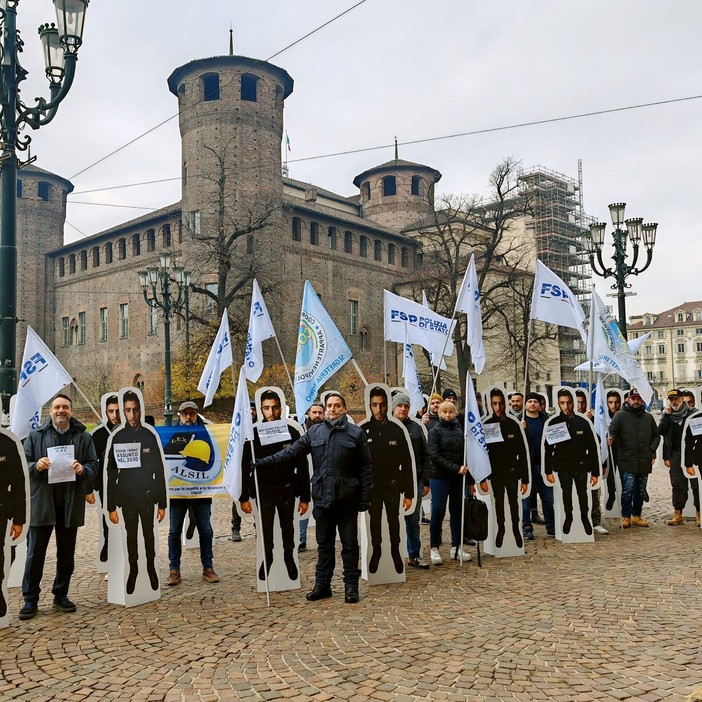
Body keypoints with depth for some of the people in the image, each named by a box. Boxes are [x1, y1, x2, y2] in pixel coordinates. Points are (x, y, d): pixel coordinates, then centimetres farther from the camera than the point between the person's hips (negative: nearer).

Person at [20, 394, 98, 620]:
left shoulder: (84, 437, 5)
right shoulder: (35, 436, 4)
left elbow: (94, 466, 4)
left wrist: (83, 470, -17)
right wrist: (36, 466, -18)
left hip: (71, 504, 1)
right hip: (41, 502, -1)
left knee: (66, 553, 11)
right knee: (35, 553, 2)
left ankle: (61, 595, 24)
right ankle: (30, 599, 13)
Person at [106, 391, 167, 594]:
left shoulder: (150, 436, -7)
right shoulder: (118, 437, -6)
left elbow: (159, 471, -3)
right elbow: (111, 474, -3)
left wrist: (162, 503, -3)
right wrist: (111, 507, -5)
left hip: (147, 496, 0)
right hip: (126, 497, 0)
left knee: (149, 534, 14)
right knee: (131, 536, 14)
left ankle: (151, 567, 34)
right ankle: (133, 569, 33)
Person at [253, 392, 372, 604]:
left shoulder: (356, 433, -2)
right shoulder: (315, 432, 5)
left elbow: (365, 468, -2)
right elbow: (292, 451, 3)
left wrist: (365, 498, -6)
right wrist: (264, 462, -5)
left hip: (347, 499, -2)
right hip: (322, 498, 3)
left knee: (349, 544, 7)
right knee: (324, 544, 13)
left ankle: (351, 585, 18)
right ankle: (322, 584, 24)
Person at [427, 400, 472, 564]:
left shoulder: (459, 430, 11)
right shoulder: (435, 431, -1)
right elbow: (434, 456, -11)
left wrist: (470, 479, 6)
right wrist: (456, 468, -17)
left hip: (458, 478, 4)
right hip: (440, 477, -4)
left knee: (457, 511, 7)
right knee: (438, 511, -5)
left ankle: (456, 547, 16)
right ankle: (434, 548, 5)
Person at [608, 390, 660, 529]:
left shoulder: (648, 417, 14)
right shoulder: (620, 415, 0)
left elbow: (656, 435, 19)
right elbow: (612, 430, -10)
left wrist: (652, 450, 5)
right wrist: (611, 438, -32)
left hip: (645, 461, 5)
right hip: (627, 460, -5)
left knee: (641, 491, 12)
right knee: (628, 489, -8)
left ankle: (637, 516, 24)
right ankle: (626, 517, 4)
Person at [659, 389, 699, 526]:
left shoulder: (692, 413, 0)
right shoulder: (667, 415, 9)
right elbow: (661, 432, -2)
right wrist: (666, 415, -9)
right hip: (676, 454, 3)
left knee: (696, 485, -1)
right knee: (678, 485, 5)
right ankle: (678, 514, 8)